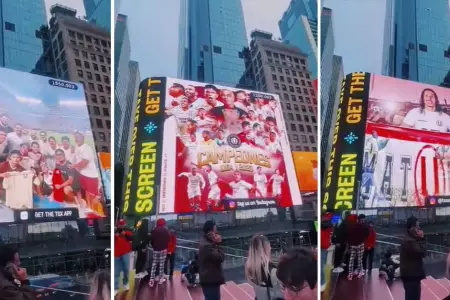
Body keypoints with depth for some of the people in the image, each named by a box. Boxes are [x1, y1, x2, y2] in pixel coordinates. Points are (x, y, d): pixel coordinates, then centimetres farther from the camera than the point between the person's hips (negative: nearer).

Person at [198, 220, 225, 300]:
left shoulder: (207, 243, 10)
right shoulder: (207, 246, -22)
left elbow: (217, 256, 13)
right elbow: (220, 257, -25)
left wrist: (216, 244, -2)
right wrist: (217, 245, -14)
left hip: (209, 279, 11)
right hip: (210, 280, -11)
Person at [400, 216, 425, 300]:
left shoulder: (409, 239, 13)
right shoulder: (409, 241, -22)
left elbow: (418, 252, 15)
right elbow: (421, 253, -22)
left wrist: (419, 239, 3)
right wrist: (421, 239, -13)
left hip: (410, 274, 11)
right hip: (411, 275, -11)